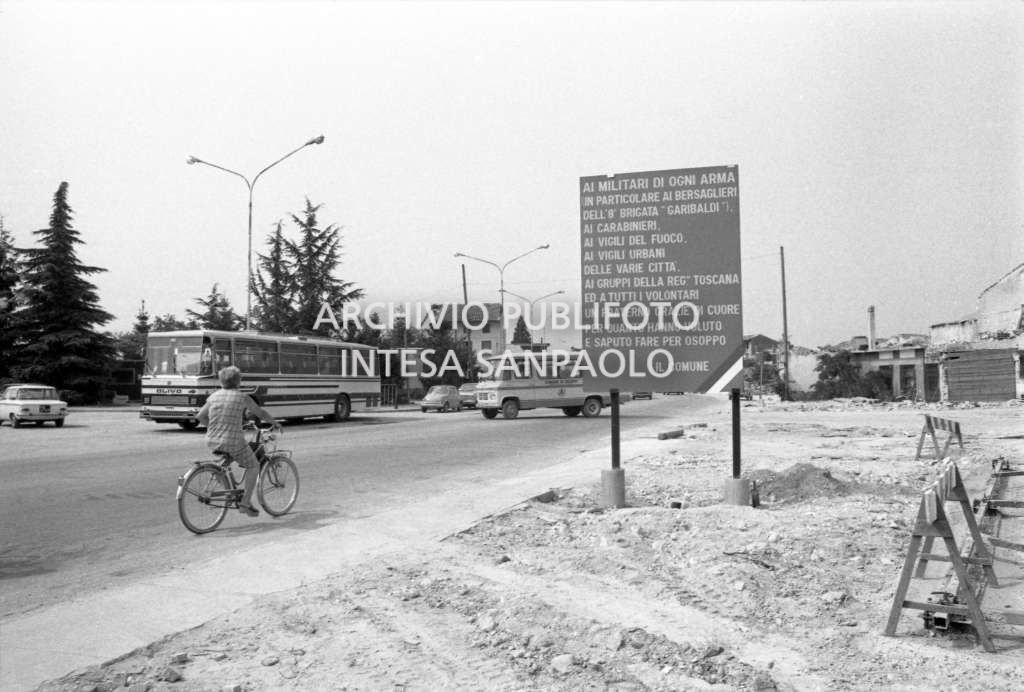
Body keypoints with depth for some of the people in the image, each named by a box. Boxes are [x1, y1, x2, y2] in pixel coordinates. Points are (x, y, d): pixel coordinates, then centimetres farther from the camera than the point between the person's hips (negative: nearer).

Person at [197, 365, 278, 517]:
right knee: (253, 466, 14)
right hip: (233, 442, -6)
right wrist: (275, 423, 21)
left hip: (212, 442, 6)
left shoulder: (214, 396, 7)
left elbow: (200, 416, 14)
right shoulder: (243, 397, -6)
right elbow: (261, 414, 4)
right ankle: (246, 502, 10)